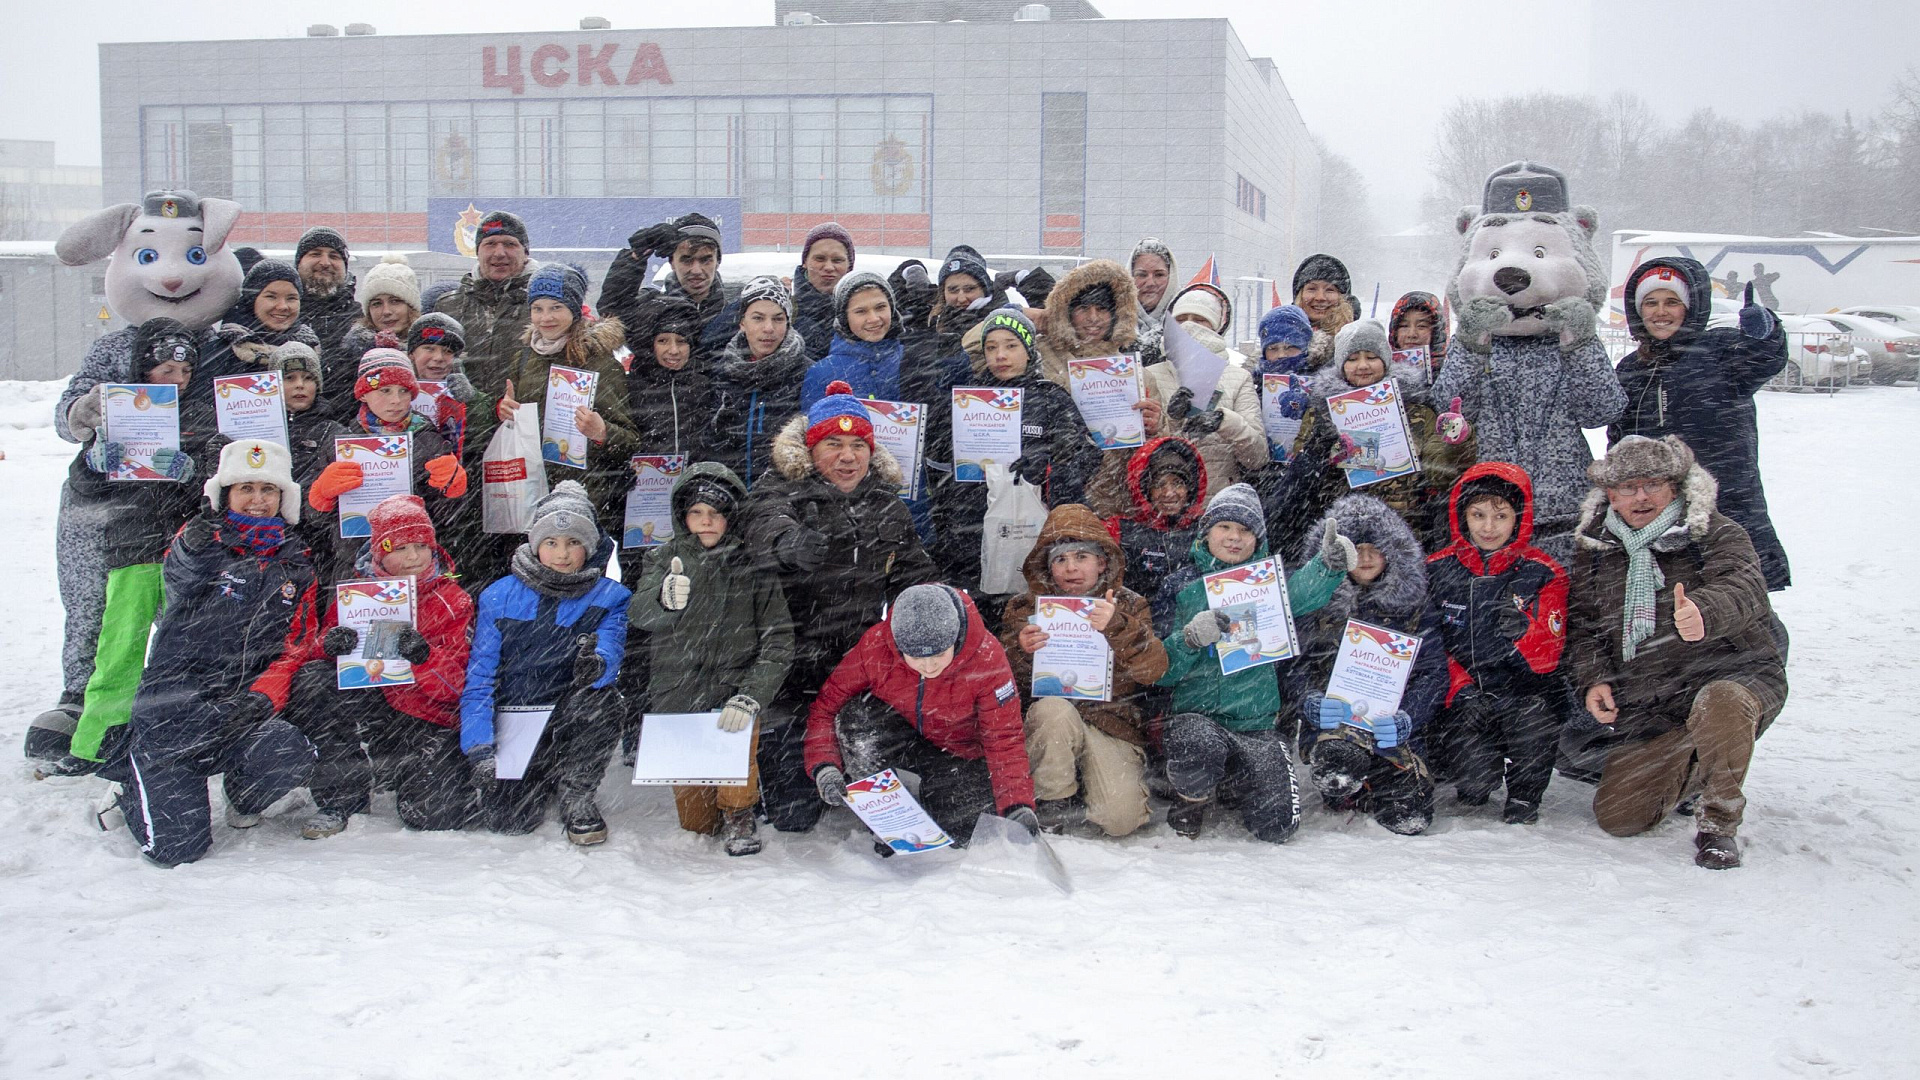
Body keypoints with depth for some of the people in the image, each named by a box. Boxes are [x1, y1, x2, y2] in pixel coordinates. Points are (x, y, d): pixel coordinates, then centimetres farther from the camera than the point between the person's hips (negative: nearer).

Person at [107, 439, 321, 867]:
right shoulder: (203, 540, 1)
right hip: (175, 706, -3)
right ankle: (135, 781, 21)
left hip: (246, 707, 3)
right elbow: (176, 579, -21)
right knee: (176, 847, -14)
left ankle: (243, 799, 6)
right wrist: (192, 549, -43)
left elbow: (299, 644, 14)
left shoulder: (297, 562, 12)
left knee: (293, 754, -30)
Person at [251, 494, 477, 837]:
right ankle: (339, 800, -13)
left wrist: (424, 656, -28)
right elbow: (300, 652, 3)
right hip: (365, 716, 2)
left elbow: (460, 682, -7)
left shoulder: (452, 602, 0)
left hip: (429, 721, -2)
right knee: (313, 679, -26)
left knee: (438, 814, -25)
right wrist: (327, 644, -21)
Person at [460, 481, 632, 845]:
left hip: (569, 718, 0)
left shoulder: (608, 598, -2)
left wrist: (596, 663, -45)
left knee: (599, 698, -33)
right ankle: (541, 782, 19)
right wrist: (479, 749, -17)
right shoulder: (500, 596, -2)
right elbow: (479, 677, -5)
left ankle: (577, 795, -9)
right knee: (506, 820, -18)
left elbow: (610, 650, -19)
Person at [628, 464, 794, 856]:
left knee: (739, 723, -36)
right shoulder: (664, 559, 1)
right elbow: (639, 614, -19)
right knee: (694, 822, 6)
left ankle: (739, 811, -6)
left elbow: (778, 641, -9)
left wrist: (750, 697, -24)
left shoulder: (752, 564, -2)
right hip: (675, 698, 2)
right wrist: (666, 600, -43)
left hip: (732, 688, -2)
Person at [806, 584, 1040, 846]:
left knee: (963, 835, -18)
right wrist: (824, 769, -34)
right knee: (856, 716, -32)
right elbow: (825, 707, -18)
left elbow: (1004, 740, -22)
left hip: (957, 753, 1)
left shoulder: (986, 657, -28)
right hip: (897, 743, 0)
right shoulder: (874, 647, -27)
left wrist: (1018, 806, -33)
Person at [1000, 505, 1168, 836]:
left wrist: (1117, 627, -27)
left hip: (1111, 720, 0)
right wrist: (1021, 653, -19)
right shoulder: (1025, 607, 7)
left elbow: (1154, 669, -10)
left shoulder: (1128, 605, 6)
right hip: (1047, 722, 1)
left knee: (1119, 819, -23)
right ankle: (1051, 804, -14)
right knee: (1055, 710, -36)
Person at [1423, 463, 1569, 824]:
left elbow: (1547, 656, -7)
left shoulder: (1543, 573, -1)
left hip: (1522, 689, 0)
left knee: (1534, 710, -33)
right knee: (1471, 774, -21)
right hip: (1458, 696, 0)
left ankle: (1524, 797, -3)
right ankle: (1475, 787, 20)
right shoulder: (1437, 570, 2)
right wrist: (1461, 690, -12)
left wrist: (1523, 631, -29)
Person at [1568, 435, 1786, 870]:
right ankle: (1693, 768, 28)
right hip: (1646, 709, 4)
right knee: (1617, 816, -5)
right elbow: (1582, 623, 11)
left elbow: (1743, 588, -26)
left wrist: (1706, 611, -50)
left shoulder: (1717, 533, -6)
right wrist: (1592, 679, -8)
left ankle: (1719, 821, -14)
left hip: (1732, 675, -4)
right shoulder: (1594, 548, 6)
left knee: (1719, 705, -41)